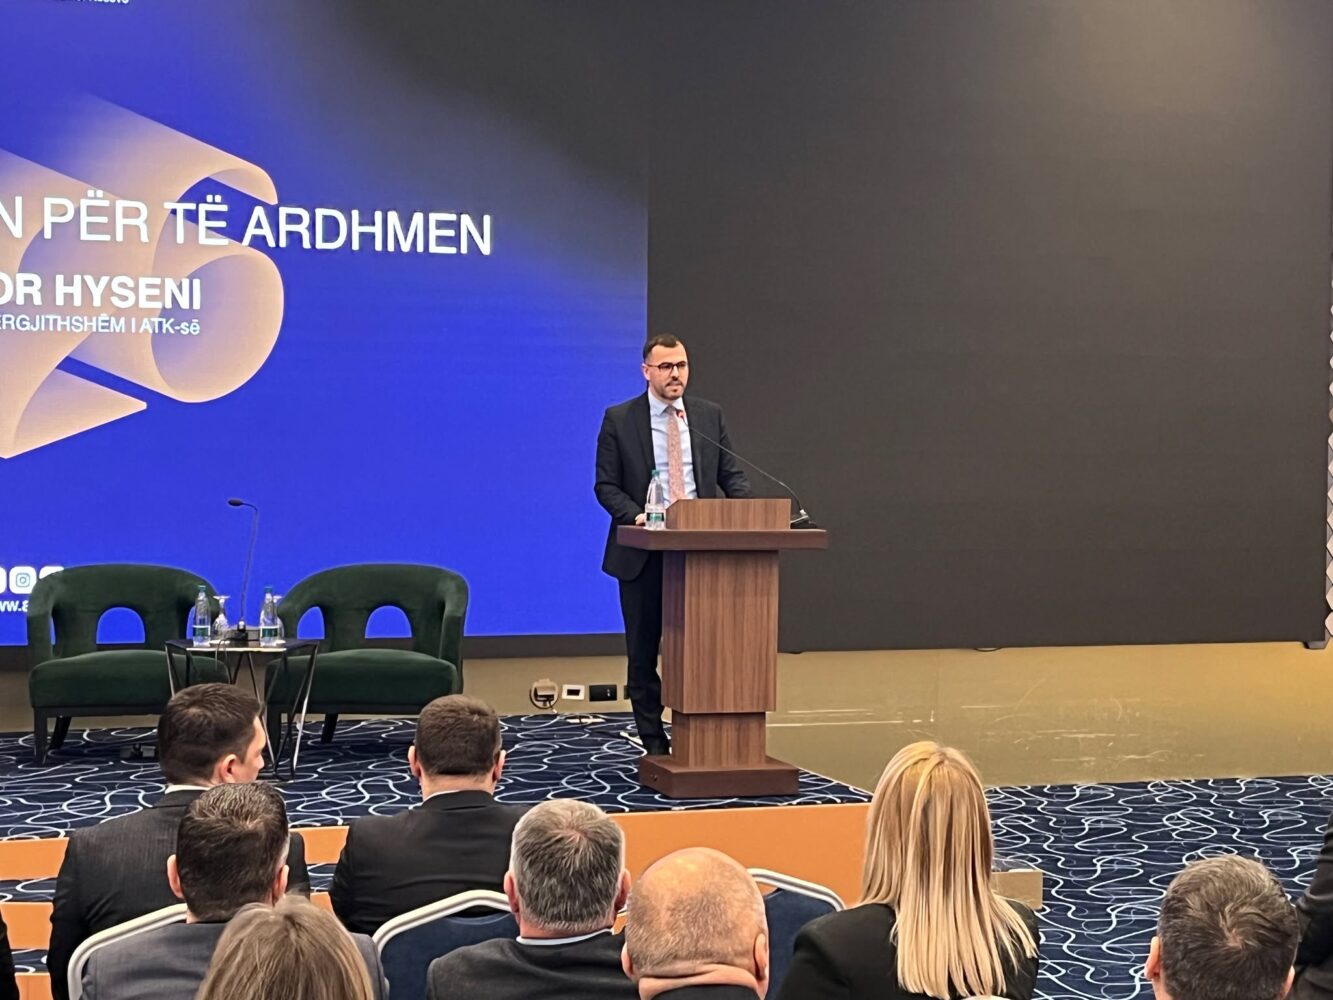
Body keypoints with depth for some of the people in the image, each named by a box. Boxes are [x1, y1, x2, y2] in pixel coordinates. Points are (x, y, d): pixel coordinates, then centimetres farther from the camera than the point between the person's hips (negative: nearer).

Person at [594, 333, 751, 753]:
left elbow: (732, 475, 9)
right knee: (643, 651, 5)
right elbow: (606, 485, 0)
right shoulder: (619, 419, 0)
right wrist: (636, 515, -17)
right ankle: (654, 743, 13)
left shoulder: (709, 416, 8)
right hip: (643, 552, -1)